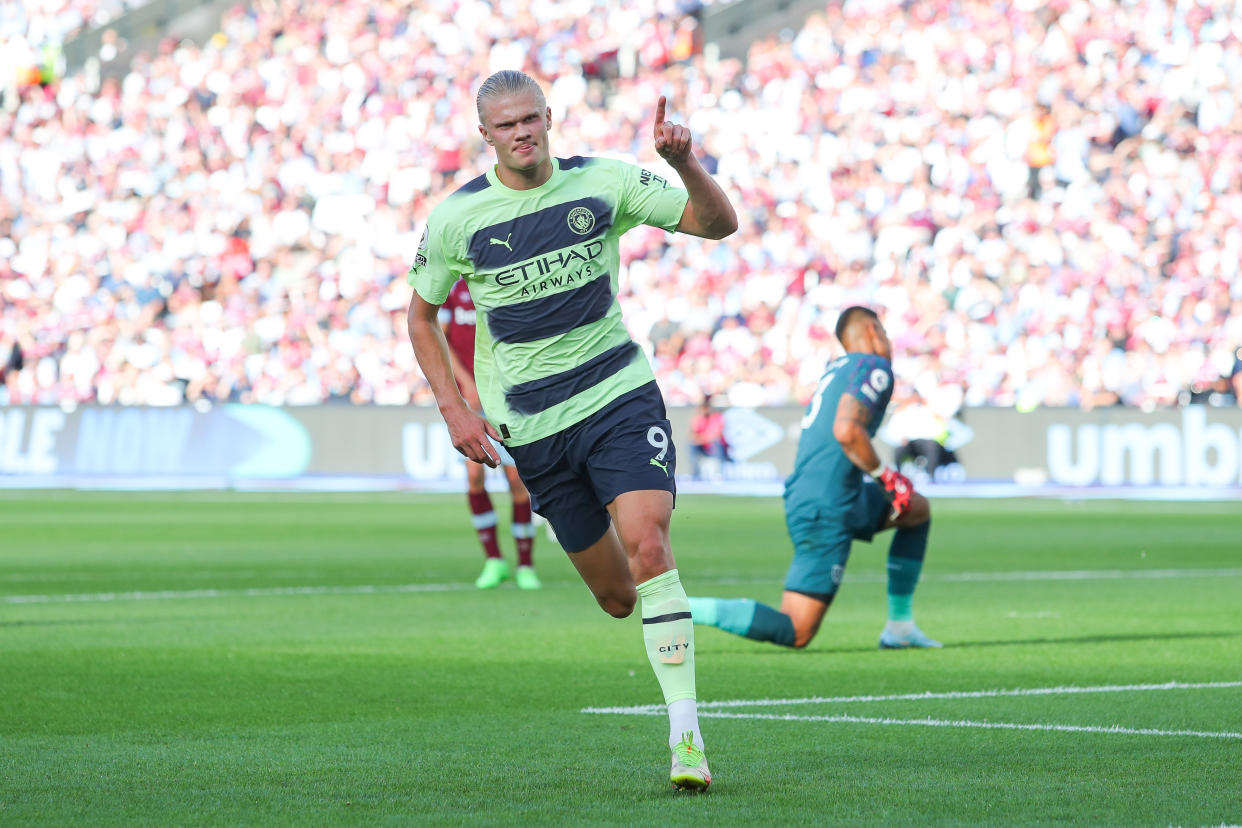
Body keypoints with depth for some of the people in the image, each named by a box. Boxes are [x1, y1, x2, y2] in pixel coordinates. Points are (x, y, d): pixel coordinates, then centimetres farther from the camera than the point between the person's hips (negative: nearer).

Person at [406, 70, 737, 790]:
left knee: (647, 544, -23)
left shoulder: (603, 182, -3)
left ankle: (686, 736, -22)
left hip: (621, 395, -1)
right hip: (531, 424, 1)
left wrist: (685, 162, -23)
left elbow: (719, 223, -4)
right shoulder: (457, 218, -3)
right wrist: (455, 411, 2)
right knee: (616, 597, 4)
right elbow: (422, 316, 12)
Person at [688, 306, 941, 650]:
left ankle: (900, 627, 23)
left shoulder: (836, 368, 19)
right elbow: (846, 431, -22)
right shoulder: (874, 366, -7)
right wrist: (885, 477, -11)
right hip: (826, 511, -10)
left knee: (918, 510, 26)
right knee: (797, 633, -11)